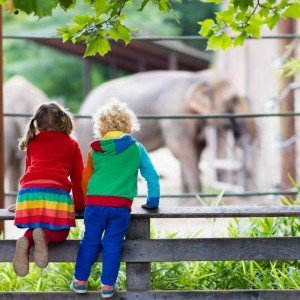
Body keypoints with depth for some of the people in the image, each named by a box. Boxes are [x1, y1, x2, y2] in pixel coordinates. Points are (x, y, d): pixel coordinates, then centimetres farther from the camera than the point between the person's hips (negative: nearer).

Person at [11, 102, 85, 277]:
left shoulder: (32, 143, 27)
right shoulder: (71, 144, 21)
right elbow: (78, 177, 19)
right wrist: (80, 204, 28)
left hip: (28, 191, 2)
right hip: (56, 192, -2)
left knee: (36, 228, 21)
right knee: (59, 234, 12)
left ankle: (27, 240, -16)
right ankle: (43, 236, -25)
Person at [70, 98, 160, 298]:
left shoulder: (95, 151, 10)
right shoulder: (136, 148, 8)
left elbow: (85, 179, 17)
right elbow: (152, 176, 10)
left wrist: (87, 202, 31)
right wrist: (153, 201, 20)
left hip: (95, 203, 1)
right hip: (121, 205, -1)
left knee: (90, 241, 11)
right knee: (113, 244, 4)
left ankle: (80, 281, 14)